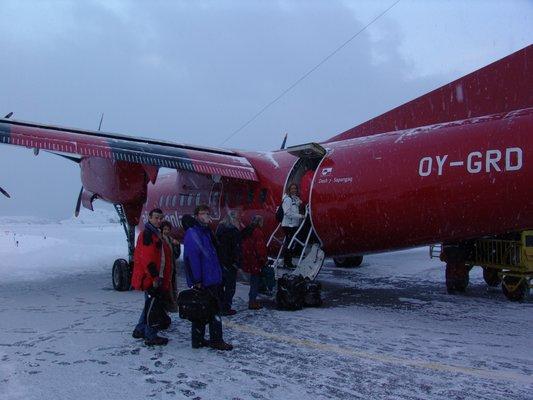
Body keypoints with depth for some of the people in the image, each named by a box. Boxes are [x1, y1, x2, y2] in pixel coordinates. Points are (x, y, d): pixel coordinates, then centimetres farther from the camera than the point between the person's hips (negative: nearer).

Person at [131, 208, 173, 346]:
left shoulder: (155, 234, 19)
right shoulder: (147, 234, -14)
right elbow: (147, 258, -21)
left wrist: (162, 277, 24)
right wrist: (155, 276, -22)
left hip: (154, 278, 10)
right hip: (151, 278, -10)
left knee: (150, 304, 18)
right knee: (151, 305, -5)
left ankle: (139, 330, 28)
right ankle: (151, 337, 2)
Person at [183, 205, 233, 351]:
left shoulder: (206, 232, 17)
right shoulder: (192, 233, -13)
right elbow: (191, 258, -19)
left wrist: (218, 277, 20)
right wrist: (197, 281, -22)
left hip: (211, 281, 10)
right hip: (202, 282, -10)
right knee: (214, 311, -3)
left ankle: (197, 340, 21)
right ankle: (216, 340, 5)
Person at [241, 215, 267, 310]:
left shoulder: (246, 231, 12)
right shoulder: (257, 232, -16)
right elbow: (260, 248, -19)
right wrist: (263, 260, -11)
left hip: (248, 261, 9)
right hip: (256, 262, -9)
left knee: (253, 280, 19)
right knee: (256, 280, -2)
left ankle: (252, 299, 27)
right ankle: (252, 302, 1)